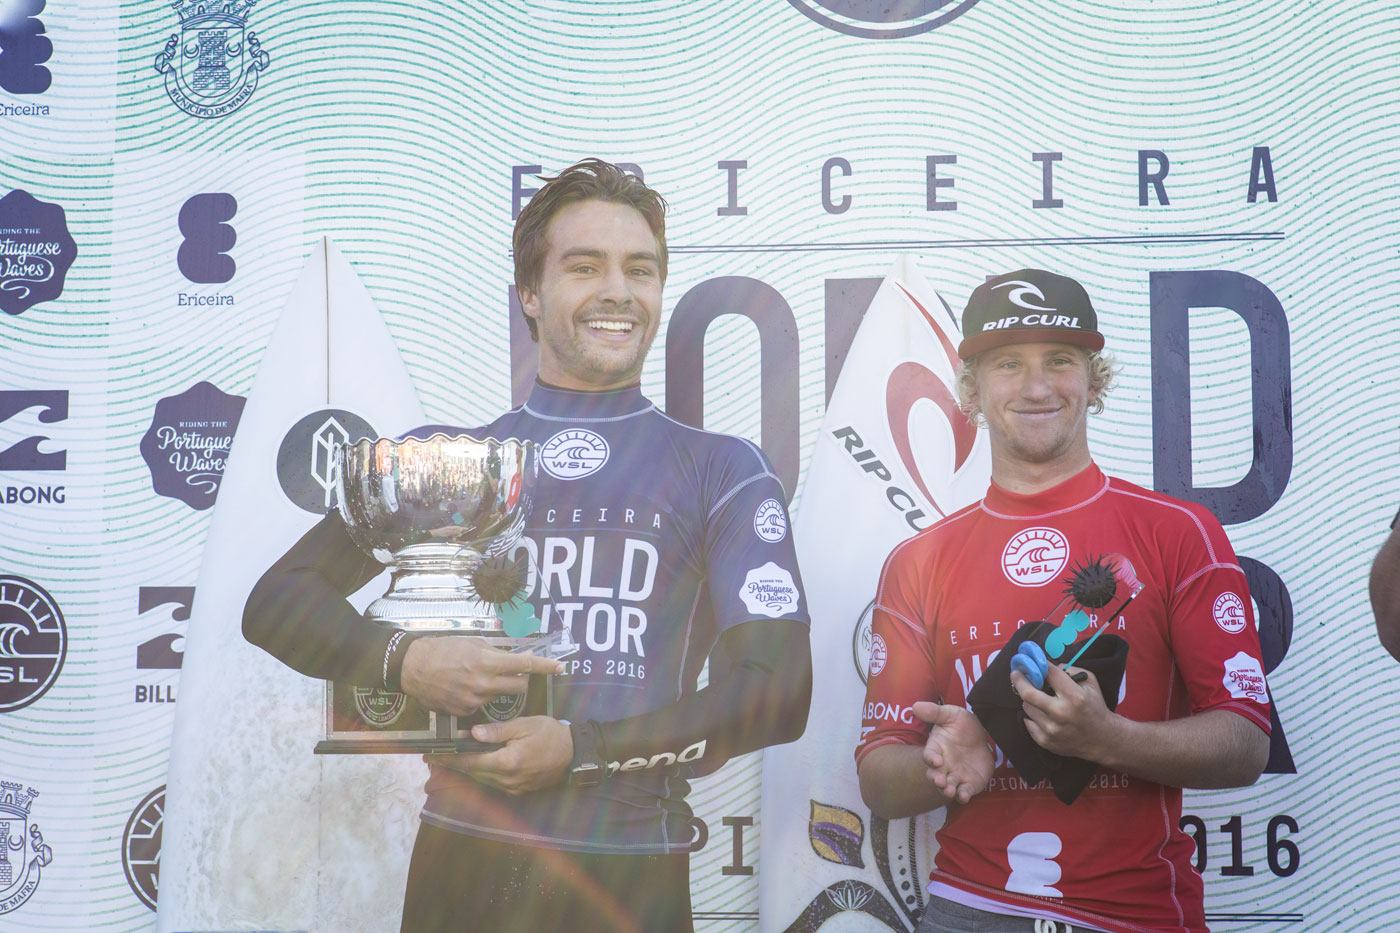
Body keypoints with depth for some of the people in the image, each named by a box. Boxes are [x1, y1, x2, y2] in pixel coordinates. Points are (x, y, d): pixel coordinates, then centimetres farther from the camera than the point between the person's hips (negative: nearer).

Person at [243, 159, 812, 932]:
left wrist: (582, 747, -13)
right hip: (460, 859, 1)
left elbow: (778, 691, -4)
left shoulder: (721, 471, 4)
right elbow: (276, 602, 7)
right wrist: (405, 663, -12)